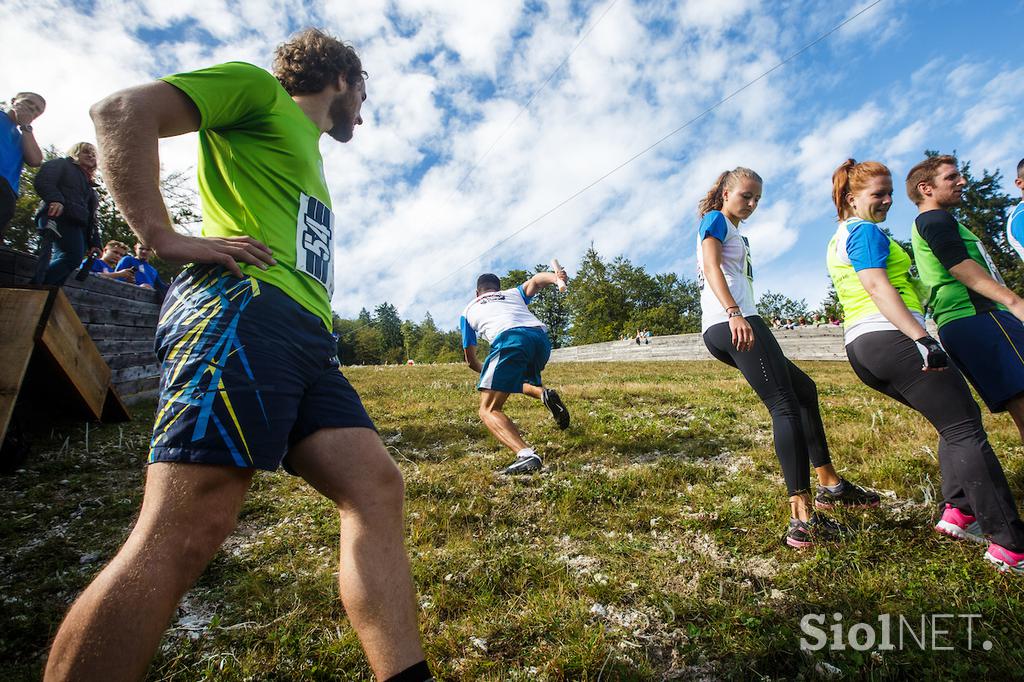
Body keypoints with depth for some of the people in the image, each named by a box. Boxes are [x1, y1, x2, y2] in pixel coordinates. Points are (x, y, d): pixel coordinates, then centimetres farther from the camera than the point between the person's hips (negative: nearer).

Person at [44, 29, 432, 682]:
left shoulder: (310, 158, 38)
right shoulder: (258, 90, 16)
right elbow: (123, 110, 3)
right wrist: (162, 235, -8)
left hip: (307, 339, 8)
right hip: (242, 309, -8)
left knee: (378, 487, -4)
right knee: (186, 531, -17)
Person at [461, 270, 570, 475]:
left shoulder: (468, 310, 33)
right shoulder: (513, 293, 38)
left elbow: (471, 361, 35)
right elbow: (535, 281, 16)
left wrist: (488, 372, 53)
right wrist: (556, 277, -4)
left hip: (509, 339, -4)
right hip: (541, 337, 4)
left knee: (488, 410, -2)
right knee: (520, 381, 34)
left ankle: (526, 455, -28)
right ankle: (544, 393, 0)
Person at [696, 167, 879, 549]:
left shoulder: (732, 232, 33)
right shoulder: (715, 220, 4)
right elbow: (711, 267, -14)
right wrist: (734, 313, -29)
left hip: (724, 330, 11)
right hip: (734, 323, -11)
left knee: (803, 389, 18)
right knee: (785, 406, -16)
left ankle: (829, 485, 24)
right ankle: (803, 520, -20)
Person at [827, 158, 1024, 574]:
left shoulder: (838, 240, 24)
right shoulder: (866, 231, -5)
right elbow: (877, 286, -19)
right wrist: (921, 338, -24)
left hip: (861, 348, 10)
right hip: (892, 338, -10)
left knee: (955, 424, 18)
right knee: (966, 429, -7)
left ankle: (957, 512, 13)